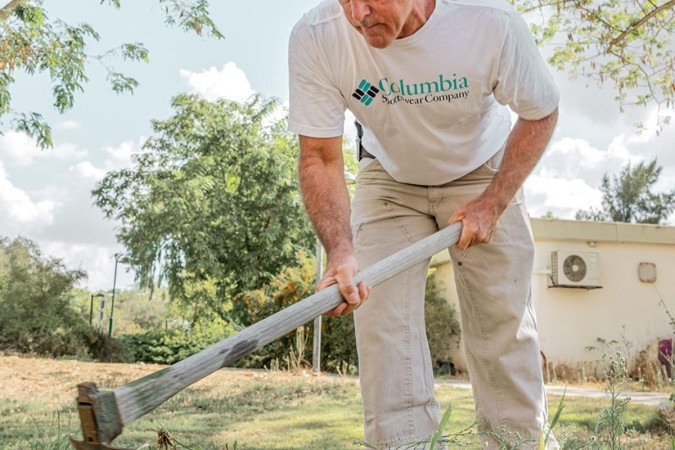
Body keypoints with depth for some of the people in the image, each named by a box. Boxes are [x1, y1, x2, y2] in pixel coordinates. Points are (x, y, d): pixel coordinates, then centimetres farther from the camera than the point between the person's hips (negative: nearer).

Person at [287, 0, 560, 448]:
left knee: (503, 320, -2)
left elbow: (540, 113, -13)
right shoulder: (314, 38, -30)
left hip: (484, 176, -1)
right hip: (388, 180, 1)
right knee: (380, 316, -10)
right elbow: (320, 158, -22)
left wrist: (492, 204, -19)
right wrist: (340, 252, -37)